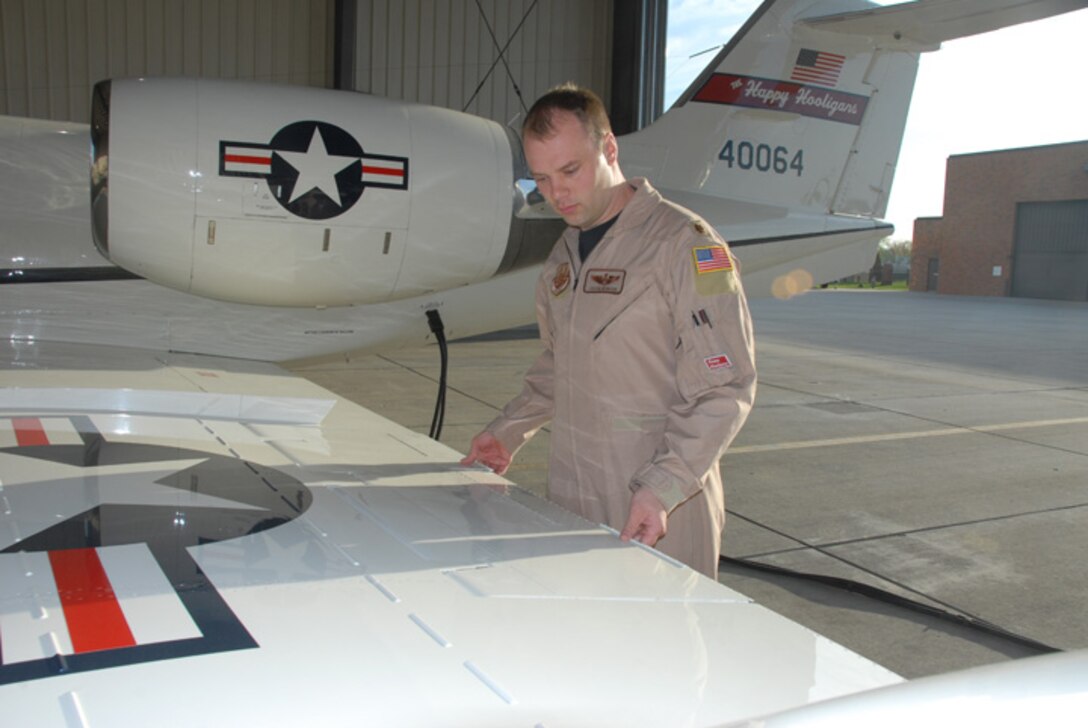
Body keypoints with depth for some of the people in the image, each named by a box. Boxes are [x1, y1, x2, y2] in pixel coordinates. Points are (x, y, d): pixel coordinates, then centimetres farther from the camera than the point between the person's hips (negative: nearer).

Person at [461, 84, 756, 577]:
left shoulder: (685, 244, -11)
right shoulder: (563, 256, 13)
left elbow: (724, 388, -15)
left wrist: (663, 488, -21)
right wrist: (508, 432, 16)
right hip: (570, 500, 6)